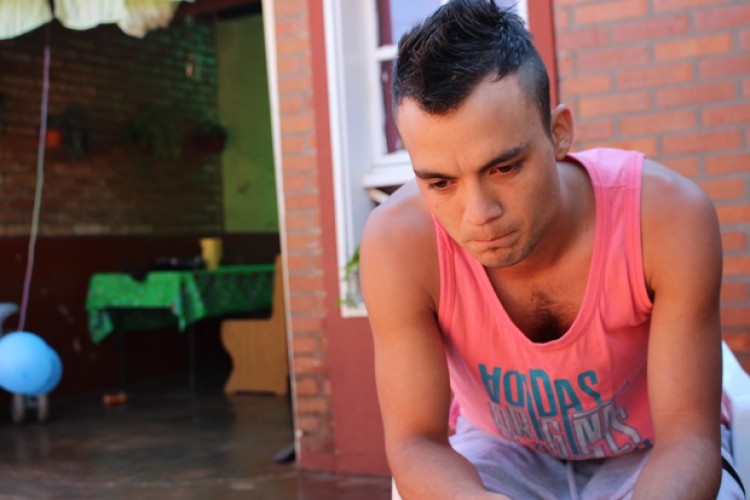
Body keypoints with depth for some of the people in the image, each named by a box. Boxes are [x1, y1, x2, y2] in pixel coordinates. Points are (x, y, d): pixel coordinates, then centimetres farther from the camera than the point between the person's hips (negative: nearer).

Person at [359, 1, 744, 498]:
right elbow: (415, 439, -22)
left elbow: (688, 436, -24)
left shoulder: (668, 217, -28)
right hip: (502, 449, -1)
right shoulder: (398, 241, -28)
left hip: (648, 454, 1)